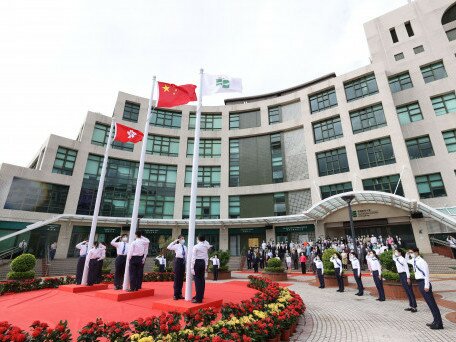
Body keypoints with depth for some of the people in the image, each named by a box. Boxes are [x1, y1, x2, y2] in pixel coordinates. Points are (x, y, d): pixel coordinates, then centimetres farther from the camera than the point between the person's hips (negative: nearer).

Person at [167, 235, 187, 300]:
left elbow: (186, 255, 12)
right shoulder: (176, 246, -5)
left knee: (181, 278, 11)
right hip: (178, 261, -5)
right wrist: (174, 241, -20)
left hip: (183, 261, 5)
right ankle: (176, 294, 9)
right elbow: (168, 247, -22)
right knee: (177, 278, -2)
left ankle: (180, 294, 22)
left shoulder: (185, 247, 9)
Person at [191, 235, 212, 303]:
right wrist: (205, 265, 19)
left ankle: (198, 298, 0)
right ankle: (201, 295, 28)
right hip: (203, 263, 6)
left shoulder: (196, 246, -10)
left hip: (197, 263, -6)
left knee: (197, 280, -2)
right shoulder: (205, 247, 7)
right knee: (202, 279, 14)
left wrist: (192, 268, -8)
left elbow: (193, 258, -11)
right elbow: (206, 257, 12)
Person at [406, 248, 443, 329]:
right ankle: (436, 321, 22)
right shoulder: (413, 261, 8)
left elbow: (426, 273, -19)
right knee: (429, 303, 14)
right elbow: (407, 260, 29)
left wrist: (426, 285, -21)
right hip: (420, 283, 9)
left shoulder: (421, 261, -17)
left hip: (424, 282, -9)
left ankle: (439, 323, 4)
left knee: (432, 303, -3)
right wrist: (407, 254, 10)